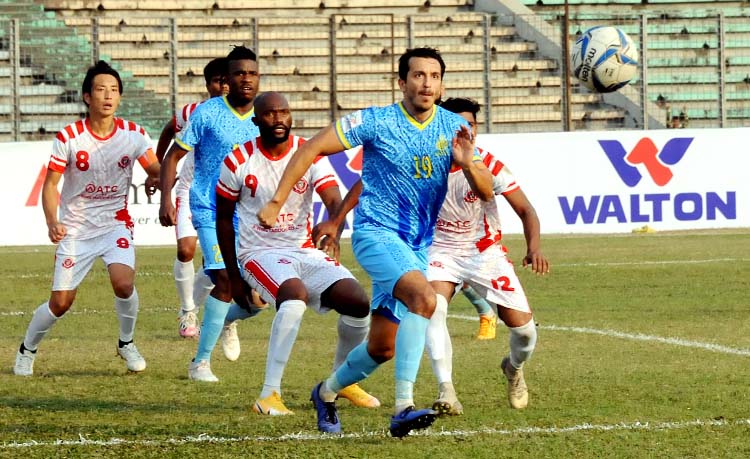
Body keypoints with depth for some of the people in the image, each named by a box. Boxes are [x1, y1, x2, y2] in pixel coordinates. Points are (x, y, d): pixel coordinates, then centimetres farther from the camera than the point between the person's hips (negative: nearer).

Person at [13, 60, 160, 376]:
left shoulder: (133, 135, -6)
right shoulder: (68, 138, -11)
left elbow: (157, 170, -3)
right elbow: (50, 184, -7)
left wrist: (155, 179, -29)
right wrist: (52, 222, -24)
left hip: (115, 223, 1)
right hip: (76, 228, -1)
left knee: (123, 282, -25)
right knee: (61, 302, -1)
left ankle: (126, 343, 3)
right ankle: (27, 350, 27)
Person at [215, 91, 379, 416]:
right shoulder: (239, 161, -7)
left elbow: (334, 201, -17)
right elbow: (223, 219, 5)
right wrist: (234, 277, 5)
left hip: (305, 251, 4)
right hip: (260, 253, -4)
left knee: (358, 303, -15)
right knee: (296, 294, -36)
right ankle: (269, 395, -33)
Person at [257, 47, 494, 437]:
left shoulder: (454, 127, 1)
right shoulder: (377, 122, -10)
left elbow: (486, 192, 0)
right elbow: (311, 149, -6)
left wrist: (468, 163, -22)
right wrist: (276, 203, -11)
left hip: (418, 246, 6)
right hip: (376, 233, -6)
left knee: (383, 348, 10)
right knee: (424, 298, -32)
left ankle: (327, 391, 40)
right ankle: (403, 408, -35)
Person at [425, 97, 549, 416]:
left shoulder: (488, 165, -16)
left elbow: (525, 210, -17)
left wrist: (534, 247, -34)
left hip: (485, 252, 0)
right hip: (442, 252, 0)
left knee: (522, 327, -8)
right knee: (432, 306, -30)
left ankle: (514, 368, 29)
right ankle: (446, 391, -30)